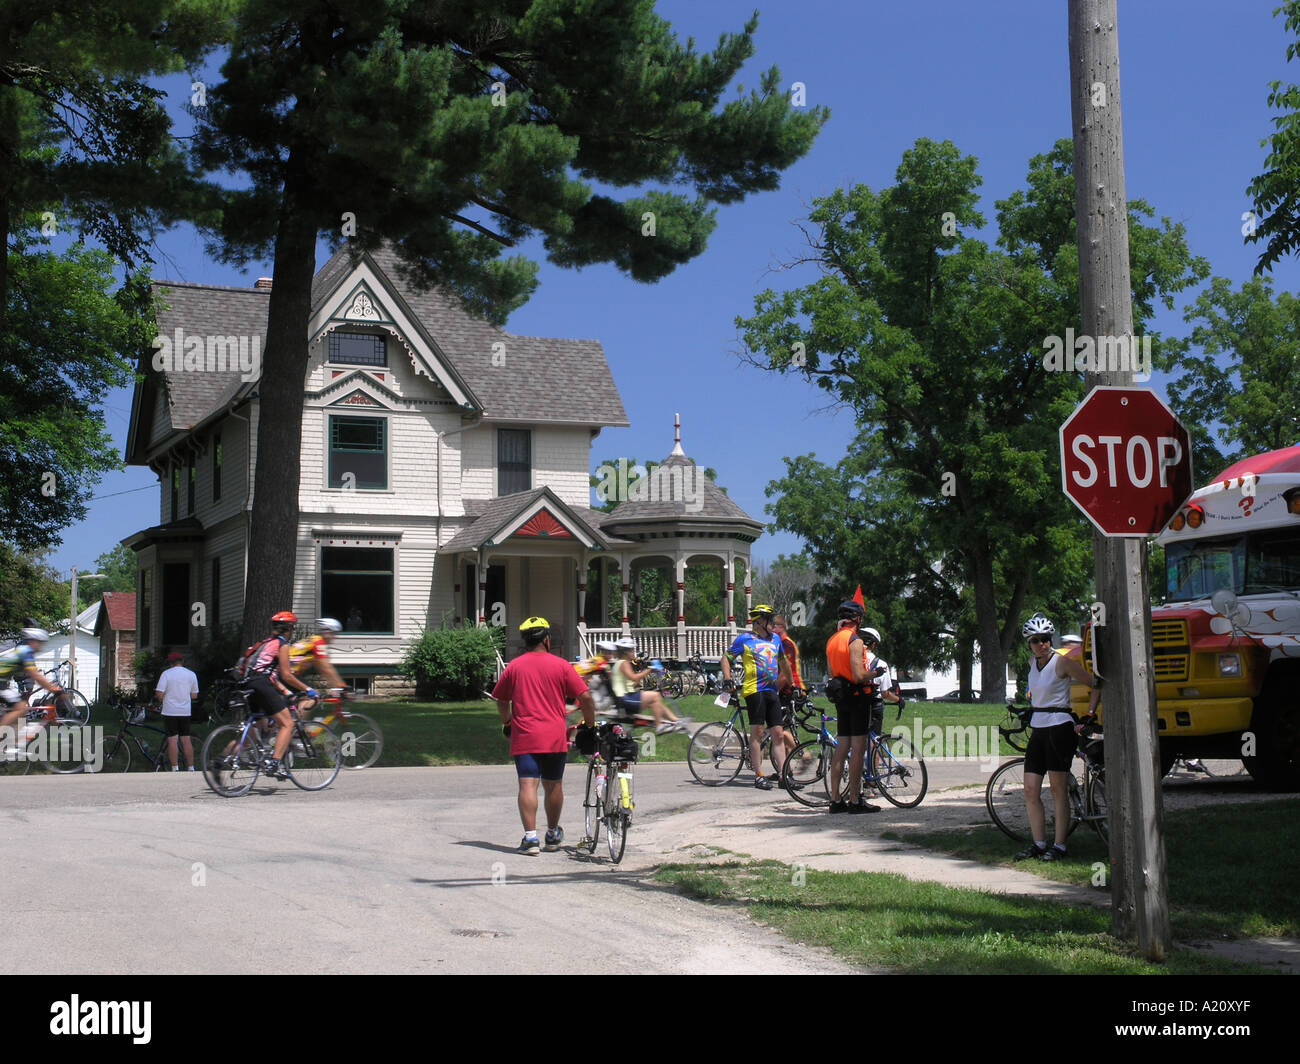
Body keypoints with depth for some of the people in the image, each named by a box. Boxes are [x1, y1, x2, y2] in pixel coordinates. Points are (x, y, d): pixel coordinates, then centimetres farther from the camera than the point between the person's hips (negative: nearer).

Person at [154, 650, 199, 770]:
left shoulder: (166, 674, -6)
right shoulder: (191, 674, 5)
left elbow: (159, 694, -12)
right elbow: (194, 695, 9)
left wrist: (161, 699, 10)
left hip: (170, 711, -3)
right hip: (185, 711, 4)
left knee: (172, 740, -1)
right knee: (186, 740, 9)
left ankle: (175, 768, -3)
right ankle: (191, 768, 10)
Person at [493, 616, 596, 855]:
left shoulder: (514, 666, 4)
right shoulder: (561, 665, 1)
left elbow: (501, 701, 12)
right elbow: (584, 697, -1)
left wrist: (507, 723, 29)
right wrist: (590, 723, 13)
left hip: (524, 737, 0)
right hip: (555, 737, 0)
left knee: (527, 785, -5)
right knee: (553, 785, 14)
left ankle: (530, 837, -15)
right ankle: (553, 835, 27)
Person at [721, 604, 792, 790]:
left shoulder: (775, 639, 19)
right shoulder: (744, 639, 2)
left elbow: (783, 662, 32)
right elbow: (726, 658, 6)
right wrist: (727, 679, -7)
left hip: (772, 691, 6)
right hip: (754, 689, -6)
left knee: (778, 734, 2)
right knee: (757, 732, -5)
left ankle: (782, 775, 4)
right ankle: (759, 776, -2)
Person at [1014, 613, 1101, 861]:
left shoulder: (1061, 662, -9)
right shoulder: (1032, 664, 10)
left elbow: (1096, 685, -6)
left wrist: (1089, 717, -10)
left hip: (1060, 727, -7)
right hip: (1038, 729, 7)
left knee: (1058, 789, -3)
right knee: (1030, 790, 2)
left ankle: (1059, 845, 3)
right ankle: (1038, 843, 11)